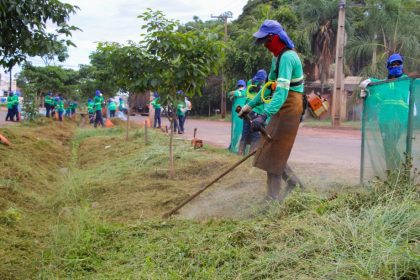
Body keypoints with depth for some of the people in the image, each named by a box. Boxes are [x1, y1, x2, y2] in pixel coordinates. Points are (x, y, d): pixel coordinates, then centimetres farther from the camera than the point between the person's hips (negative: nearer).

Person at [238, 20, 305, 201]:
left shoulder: (287, 57, -20)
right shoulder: (278, 56, 13)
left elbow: (282, 91, -33)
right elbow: (270, 86, 20)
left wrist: (264, 115, -42)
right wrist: (250, 105, 15)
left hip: (289, 109, -10)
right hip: (283, 109, 10)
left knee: (273, 154, -5)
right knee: (270, 149, 15)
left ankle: (274, 197, 2)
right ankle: (291, 179, 26)